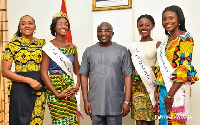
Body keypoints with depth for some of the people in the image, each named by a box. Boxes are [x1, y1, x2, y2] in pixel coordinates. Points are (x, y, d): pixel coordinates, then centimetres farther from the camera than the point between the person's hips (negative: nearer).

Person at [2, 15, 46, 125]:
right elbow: (5, 71, -7)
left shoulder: (41, 43, 7)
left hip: (39, 89, 3)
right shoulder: (13, 45, -3)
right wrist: (29, 81, -15)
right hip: (20, 88, -3)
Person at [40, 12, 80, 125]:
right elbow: (44, 73, -7)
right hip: (55, 88, -4)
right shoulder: (49, 47, -3)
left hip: (70, 90, 4)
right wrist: (57, 93, -13)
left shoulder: (72, 48, 11)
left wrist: (77, 86, -3)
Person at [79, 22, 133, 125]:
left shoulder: (122, 51, 3)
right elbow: (84, 76, 7)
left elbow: (128, 76, -1)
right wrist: (85, 100, 1)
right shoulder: (89, 51, 9)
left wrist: (127, 101, -7)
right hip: (95, 104, 2)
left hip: (115, 104, -1)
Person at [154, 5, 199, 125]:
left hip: (177, 89, -7)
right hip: (164, 88, 7)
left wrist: (170, 94, -19)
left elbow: (185, 68, -16)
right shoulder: (166, 42, 14)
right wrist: (157, 89, 8)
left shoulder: (185, 37, -9)